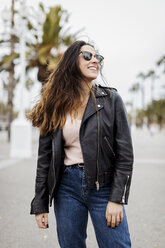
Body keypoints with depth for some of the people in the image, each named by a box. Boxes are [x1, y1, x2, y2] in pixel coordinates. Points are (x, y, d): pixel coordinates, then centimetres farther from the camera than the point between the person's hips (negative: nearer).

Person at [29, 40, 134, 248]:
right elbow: (45, 157, 6)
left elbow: (125, 153, -3)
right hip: (67, 186, 2)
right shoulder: (56, 106, 5)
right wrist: (40, 205, 4)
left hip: (103, 185, -1)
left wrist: (117, 199, -9)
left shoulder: (111, 100, 0)